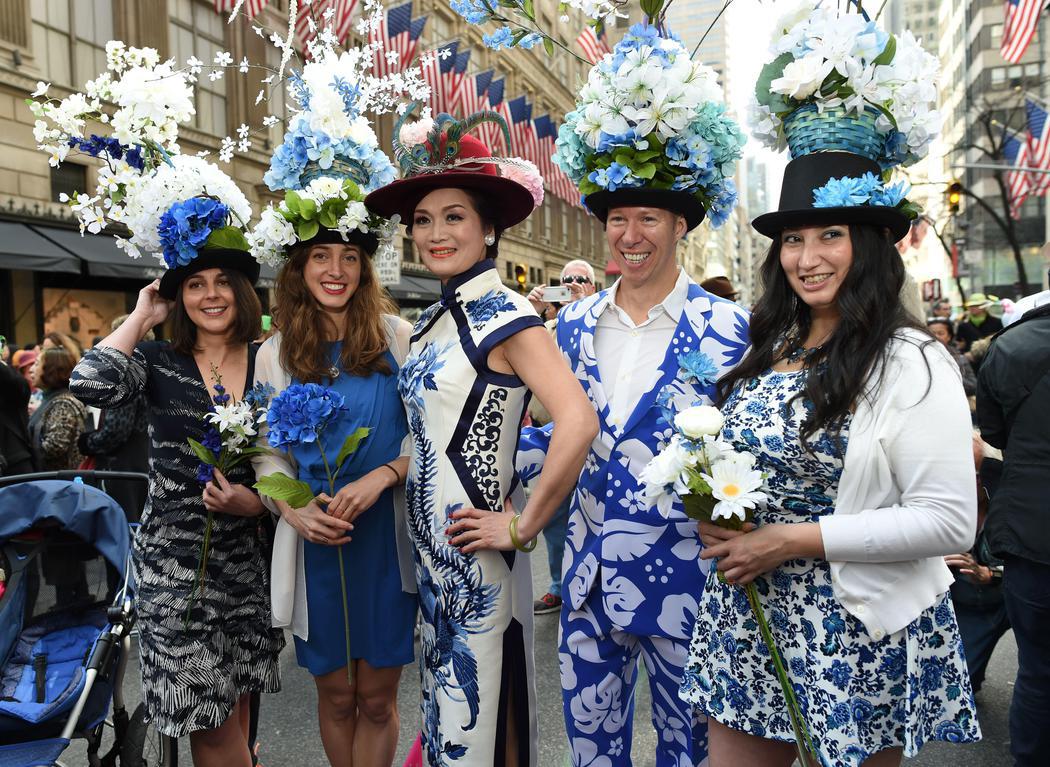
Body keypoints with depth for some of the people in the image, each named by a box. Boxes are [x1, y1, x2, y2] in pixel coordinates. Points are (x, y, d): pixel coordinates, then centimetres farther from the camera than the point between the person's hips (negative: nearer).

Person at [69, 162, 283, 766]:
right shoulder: (159, 361, -1)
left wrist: (256, 501, -11)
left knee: (234, 705, 15)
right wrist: (143, 315, -10)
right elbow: (92, 386, -22)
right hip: (175, 559, -1)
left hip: (247, 554, 2)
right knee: (208, 715, 2)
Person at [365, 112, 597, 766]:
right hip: (431, 543, 8)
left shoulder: (503, 313, -16)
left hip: (476, 547, -8)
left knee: (482, 710, 9)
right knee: (446, 692, 21)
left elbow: (578, 424, -28)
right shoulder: (436, 319, 8)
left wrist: (524, 528, -21)